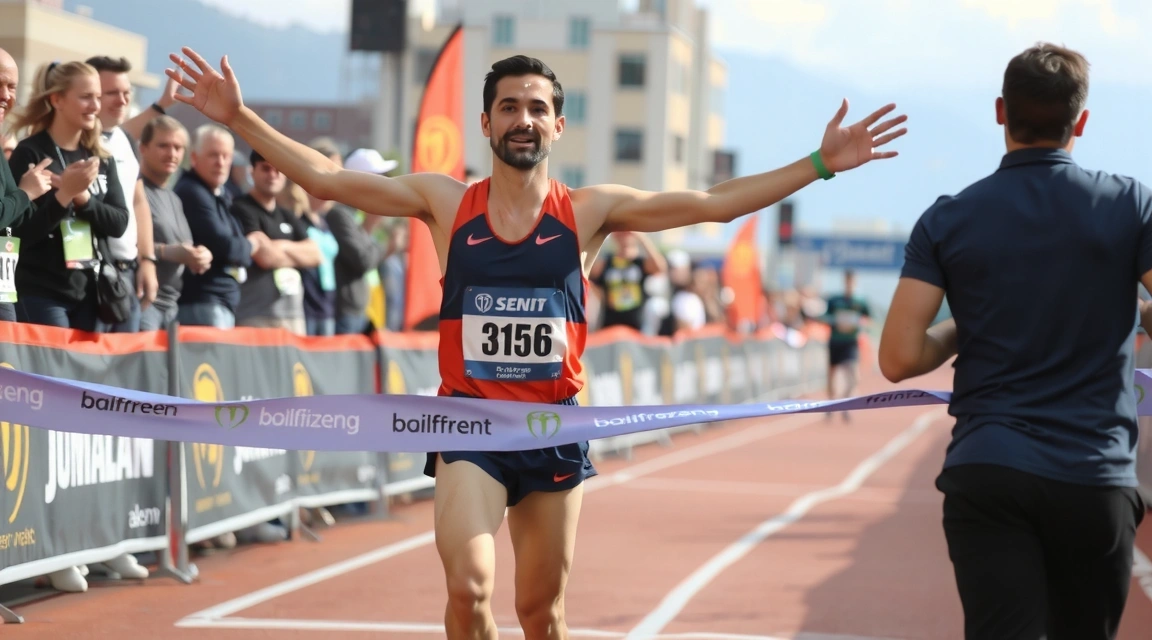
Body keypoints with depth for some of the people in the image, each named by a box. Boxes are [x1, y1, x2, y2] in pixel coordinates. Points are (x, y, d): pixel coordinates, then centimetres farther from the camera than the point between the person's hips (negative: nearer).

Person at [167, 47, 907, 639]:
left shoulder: (589, 211, 1)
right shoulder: (445, 202, 1)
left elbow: (713, 203, -2)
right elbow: (325, 178, 0)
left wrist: (821, 164, -7)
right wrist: (241, 119, -7)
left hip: (555, 428, 1)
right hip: (470, 425, -1)